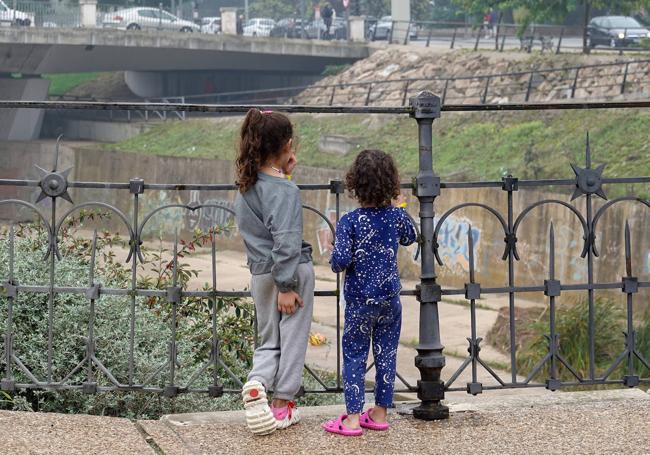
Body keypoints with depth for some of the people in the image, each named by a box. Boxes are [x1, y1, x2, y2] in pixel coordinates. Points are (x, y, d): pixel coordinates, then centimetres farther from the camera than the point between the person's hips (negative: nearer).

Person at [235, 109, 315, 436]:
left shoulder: (246, 184, 5)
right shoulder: (284, 190, -17)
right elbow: (285, 241, -22)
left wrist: (283, 173, 12)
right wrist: (286, 286, -20)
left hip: (260, 273, 6)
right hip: (292, 272, -6)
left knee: (268, 340, 16)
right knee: (292, 339, 8)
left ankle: (256, 383, -11)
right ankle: (282, 405, 14)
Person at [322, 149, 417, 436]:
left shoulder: (349, 222, -17)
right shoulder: (397, 216, -5)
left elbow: (341, 261, -23)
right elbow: (409, 238, 17)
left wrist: (336, 261, 0)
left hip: (360, 301, -3)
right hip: (390, 297, 3)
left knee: (354, 356, 5)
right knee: (386, 355, 12)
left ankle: (353, 418, 3)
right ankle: (380, 414, 19)